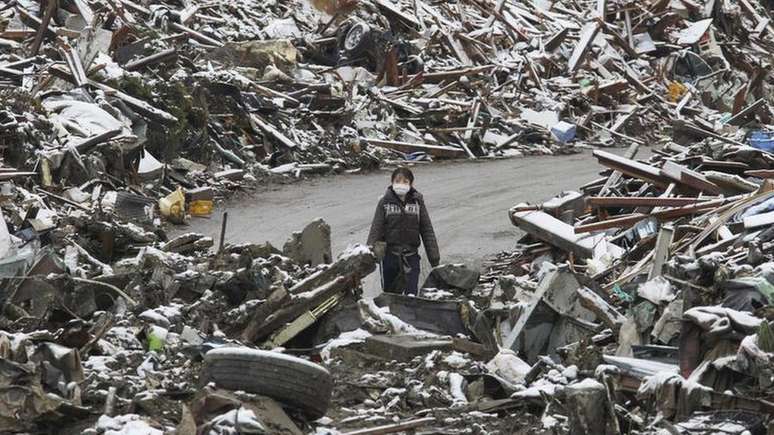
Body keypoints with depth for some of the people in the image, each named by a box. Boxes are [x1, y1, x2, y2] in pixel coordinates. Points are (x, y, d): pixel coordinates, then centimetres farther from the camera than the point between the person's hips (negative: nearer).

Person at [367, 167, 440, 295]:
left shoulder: (417, 202, 2)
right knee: (390, 294, 10)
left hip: (411, 257, 0)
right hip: (389, 256, 0)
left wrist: (434, 259, 2)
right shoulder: (385, 202, -1)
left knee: (411, 294, -5)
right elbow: (376, 229, -3)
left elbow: (427, 231, 5)